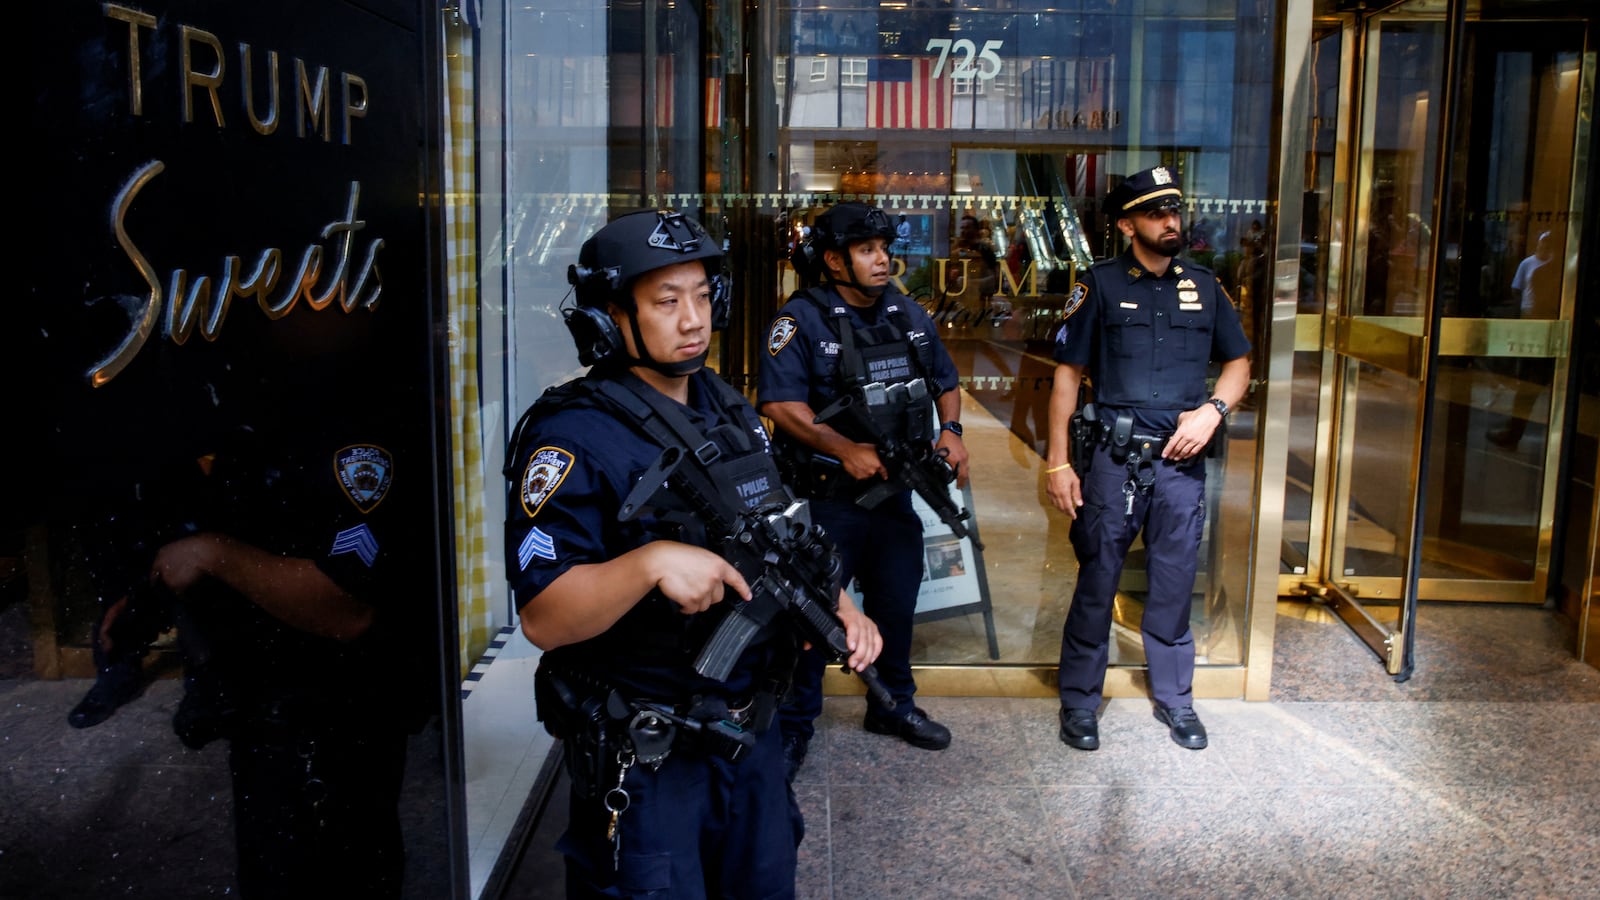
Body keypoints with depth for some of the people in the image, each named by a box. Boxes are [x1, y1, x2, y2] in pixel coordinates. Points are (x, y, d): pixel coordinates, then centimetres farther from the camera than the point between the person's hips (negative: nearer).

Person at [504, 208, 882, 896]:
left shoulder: (729, 409, 7)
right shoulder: (574, 438, -19)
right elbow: (542, 620, -23)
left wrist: (839, 609, 0)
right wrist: (651, 563, -37)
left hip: (750, 733, 8)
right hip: (643, 762, -7)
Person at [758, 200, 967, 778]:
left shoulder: (909, 316, 9)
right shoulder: (801, 320, -12)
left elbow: (945, 381, 18)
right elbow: (779, 403, -20)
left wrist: (950, 430, -1)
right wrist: (847, 450, -24)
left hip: (894, 492, 6)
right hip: (826, 498, -6)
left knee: (895, 602, 18)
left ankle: (893, 705, 38)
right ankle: (795, 727, 18)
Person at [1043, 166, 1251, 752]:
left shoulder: (1203, 286, 10)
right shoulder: (1101, 284, -1)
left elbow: (1238, 361, 18)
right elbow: (1067, 373, -2)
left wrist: (1213, 408, -3)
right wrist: (1058, 462, -7)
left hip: (1181, 461, 3)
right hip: (1114, 458, -3)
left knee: (1175, 583, 12)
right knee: (1097, 582, 3)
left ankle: (1175, 697, 27)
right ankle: (1079, 701, 16)